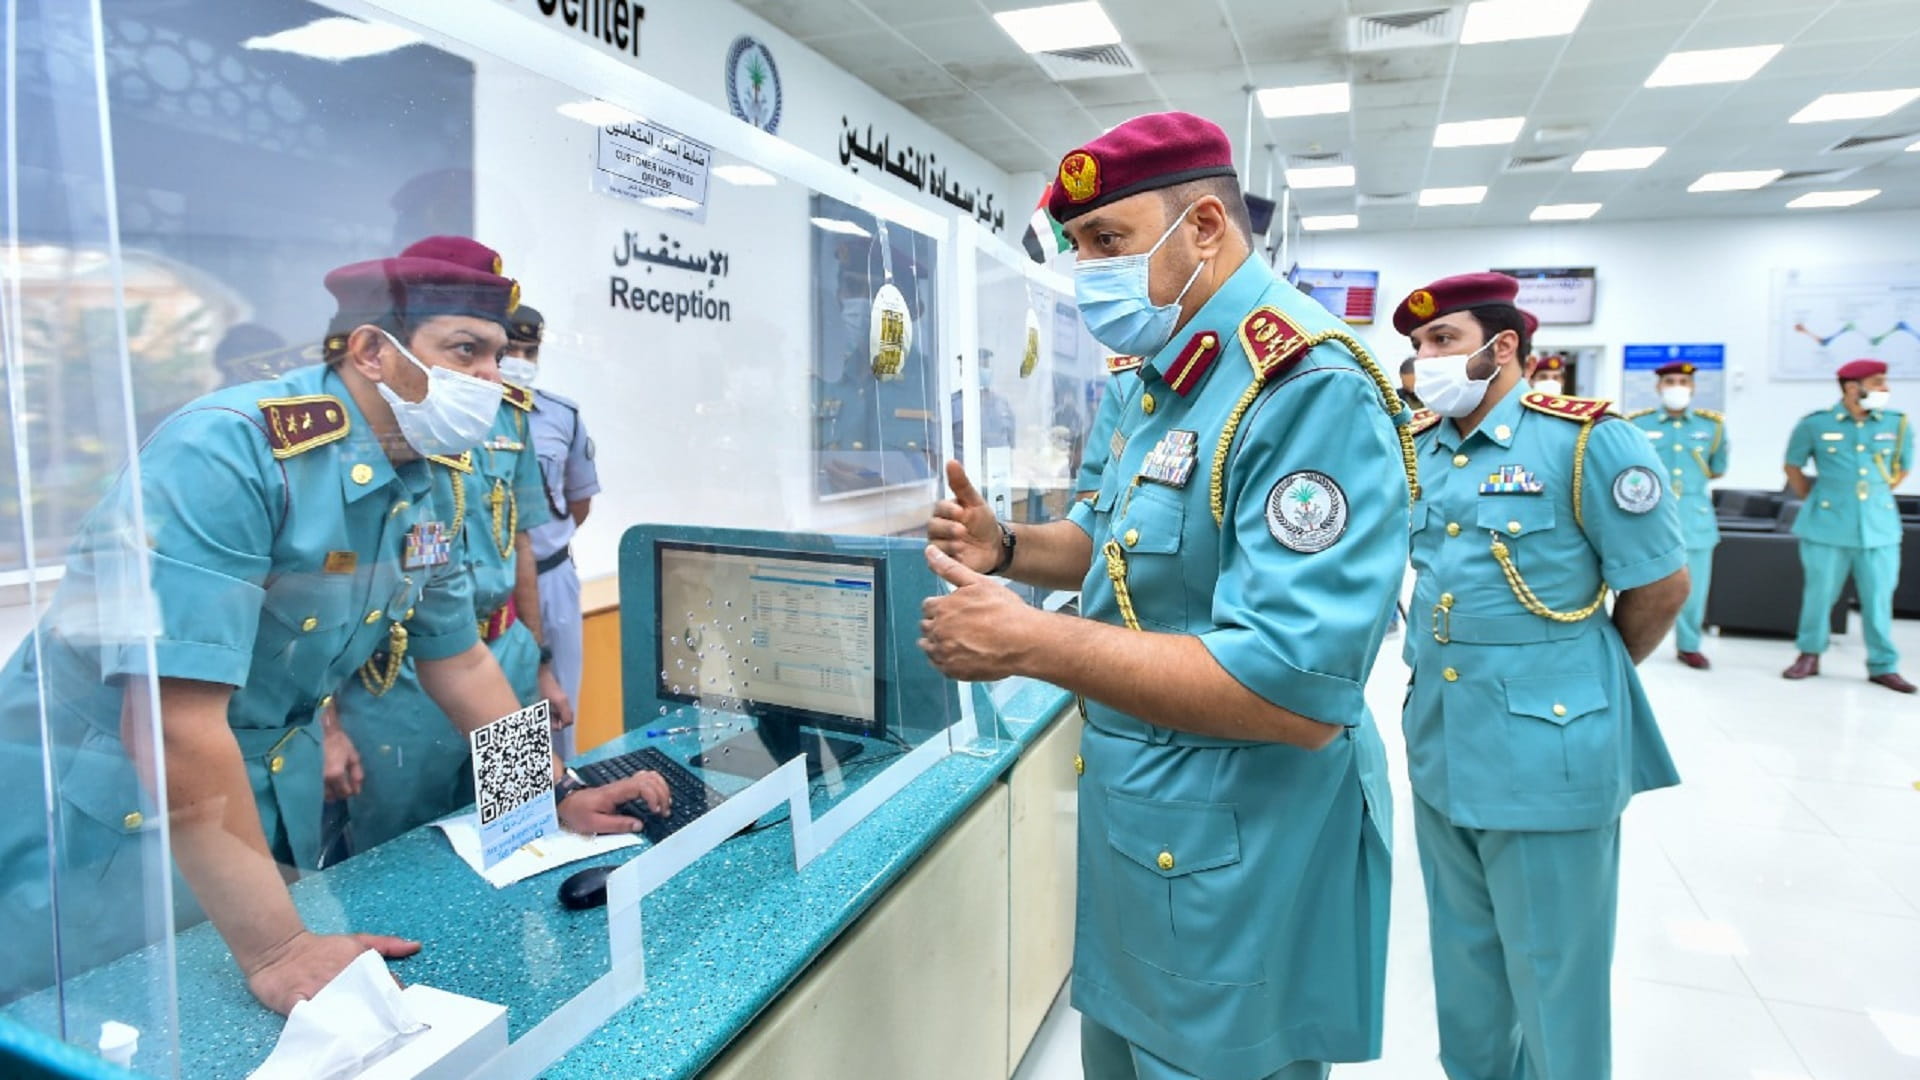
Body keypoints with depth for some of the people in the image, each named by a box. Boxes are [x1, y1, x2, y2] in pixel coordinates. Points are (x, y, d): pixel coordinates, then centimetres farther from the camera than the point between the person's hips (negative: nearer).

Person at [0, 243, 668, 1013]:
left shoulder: (420, 492, -3)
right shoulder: (228, 452, -27)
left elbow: (459, 662, 8)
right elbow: (172, 720, -31)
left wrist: (557, 800, 6)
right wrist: (273, 948, -30)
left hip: (261, 816, 7)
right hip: (92, 829, -6)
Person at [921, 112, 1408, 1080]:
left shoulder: (1311, 390, -24)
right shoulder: (1160, 376, 7)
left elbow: (1296, 690, -32)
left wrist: (1027, 643, -30)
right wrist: (1007, 548, -1)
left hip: (1236, 863, -9)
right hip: (1134, 822, 9)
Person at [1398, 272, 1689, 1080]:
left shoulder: (1585, 439, -12)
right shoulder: (1415, 448, 5)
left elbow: (1661, 583, -5)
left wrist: (1590, 677, 6)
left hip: (1546, 746, -6)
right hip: (1439, 738, 6)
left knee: (1551, 968, 10)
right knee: (1462, 952, 21)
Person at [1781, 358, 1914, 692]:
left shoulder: (1898, 424, 3)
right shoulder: (1815, 424, -3)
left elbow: (1902, 467, 20)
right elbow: (1793, 466, 11)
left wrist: (1878, 495, 16)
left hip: (1880, 527, 2)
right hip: (1827, 526, -2)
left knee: (1879, 598, 4)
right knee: (1819, 593, 5)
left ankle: (1883, 666, 15)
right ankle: (1809, 655, 20)